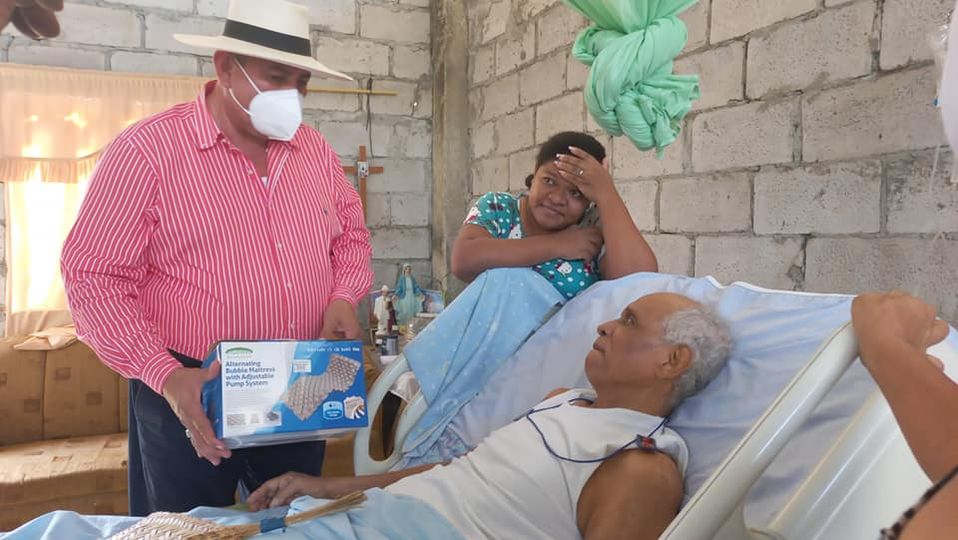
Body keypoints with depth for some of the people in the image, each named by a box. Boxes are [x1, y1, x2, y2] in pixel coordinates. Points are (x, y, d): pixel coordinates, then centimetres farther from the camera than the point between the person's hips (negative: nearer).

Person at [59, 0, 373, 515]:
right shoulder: (147, 149, -13)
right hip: (191, 397, -4)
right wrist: (164, 374, -23)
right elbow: (94, 276, -13)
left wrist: (343, 298, -6)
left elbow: (350, 233, 15)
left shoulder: (314, 149, 4)